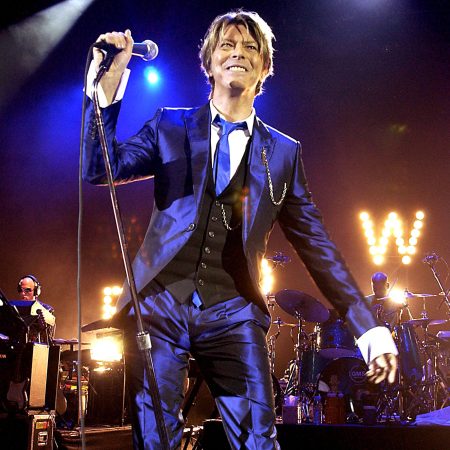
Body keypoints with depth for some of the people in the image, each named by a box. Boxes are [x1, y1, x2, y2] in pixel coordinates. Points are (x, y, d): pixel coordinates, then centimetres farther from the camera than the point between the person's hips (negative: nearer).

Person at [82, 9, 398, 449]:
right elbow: (102, 169, -1)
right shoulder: (170, 125, 11)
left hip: (233, 314, 0)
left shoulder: (283, 151, 10)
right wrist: (109, 83, -12)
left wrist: (369, 327, 3)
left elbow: (316, 244, 9)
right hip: (158, 303, 0)